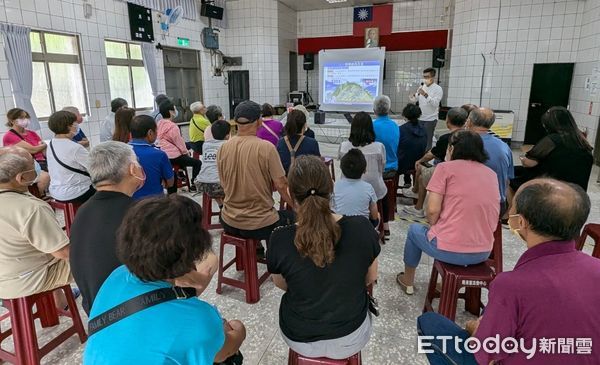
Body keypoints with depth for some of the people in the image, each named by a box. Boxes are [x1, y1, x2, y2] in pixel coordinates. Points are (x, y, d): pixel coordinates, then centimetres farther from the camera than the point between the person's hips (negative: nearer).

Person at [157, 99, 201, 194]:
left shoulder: (160, 125, 7)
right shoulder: (172, 126, -18)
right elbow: (179, 143, -13)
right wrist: (186, 152, 5)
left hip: (164, 154, 9)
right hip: (174, 156, -9)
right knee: (197, 162, 3)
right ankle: (194, 185, 9)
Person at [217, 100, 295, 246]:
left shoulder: (223, 148, -4)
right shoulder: (266, 147, -19)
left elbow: (224, 184, 7)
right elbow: (281, 186, -15)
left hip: (229, 223, 5)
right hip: (259, 225, -5)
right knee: (291, 217, 23)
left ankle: (256, 249, 42)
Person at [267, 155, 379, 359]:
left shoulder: (280, 240, -26)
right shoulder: (362, 228, -24)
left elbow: (281, 285, -4)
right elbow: (371, 278, -4)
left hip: (300, 340, 0)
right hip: (351, 339, 1)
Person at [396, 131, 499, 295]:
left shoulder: (446, 167, -5)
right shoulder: (492, 174, 9)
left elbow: (433, 211, -12)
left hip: (449, 250, -5)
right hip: (484, 253, 5)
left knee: (414, 230, 26)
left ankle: (408, 281, 41)